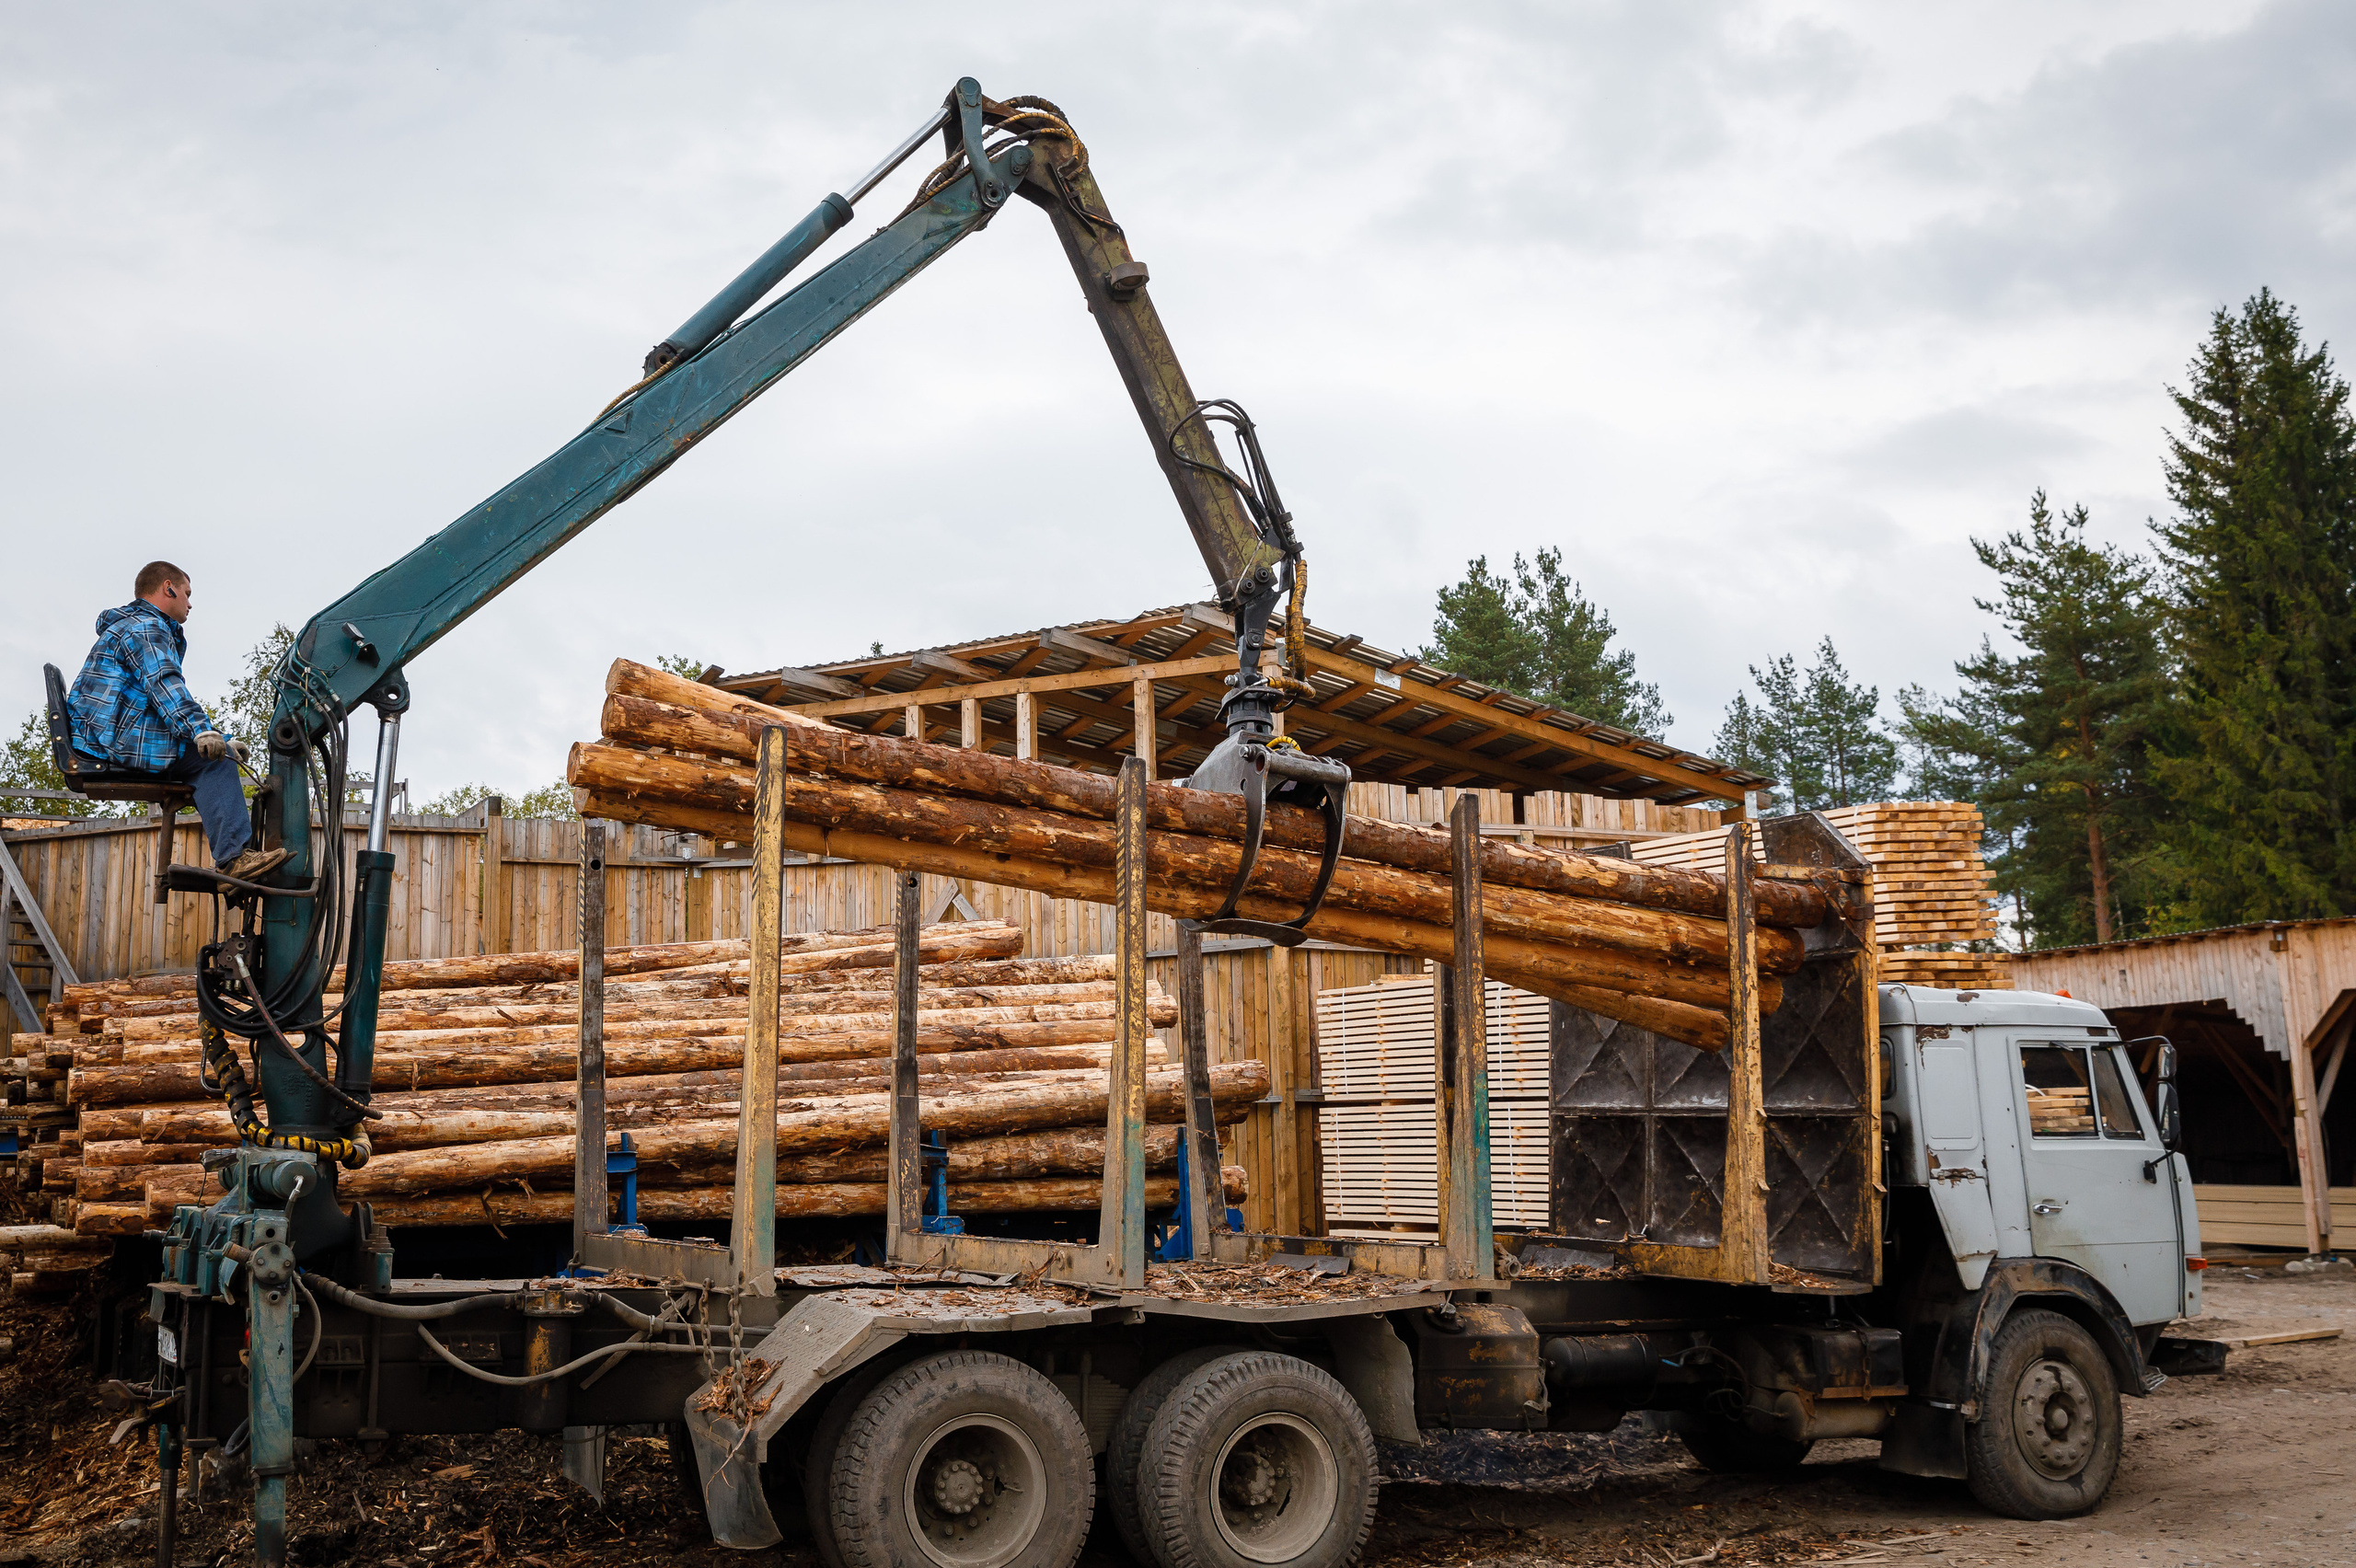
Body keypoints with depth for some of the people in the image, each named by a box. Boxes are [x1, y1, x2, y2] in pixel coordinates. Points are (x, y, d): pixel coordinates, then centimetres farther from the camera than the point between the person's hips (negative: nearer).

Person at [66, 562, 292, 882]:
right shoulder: (144, 627, -4)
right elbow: (163, 681, -25)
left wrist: (222, 742, 25)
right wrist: (200, 728, -39)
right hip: (113, 741, -11)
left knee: (213, 752, 15)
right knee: (212, 759, -20)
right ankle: (234, 855, -34)